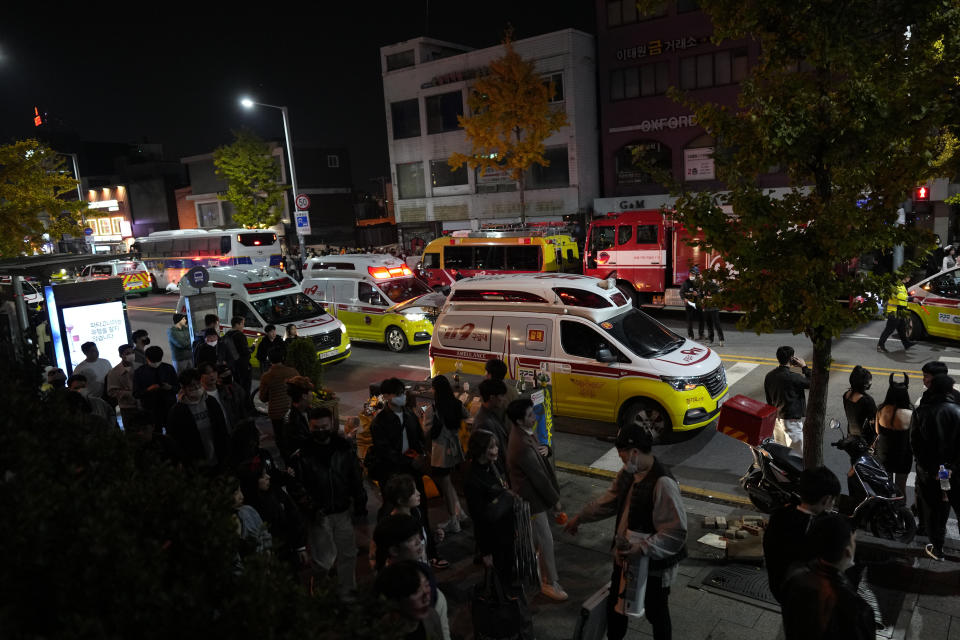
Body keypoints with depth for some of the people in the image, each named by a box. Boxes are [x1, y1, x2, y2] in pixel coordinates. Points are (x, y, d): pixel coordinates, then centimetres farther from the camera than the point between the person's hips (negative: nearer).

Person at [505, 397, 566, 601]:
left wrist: (543, 450, -4)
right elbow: (539, 477, -23)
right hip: (532, 499, -10)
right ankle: (550, 583, 18)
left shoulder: (523, 432, -5)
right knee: (546, 541, 3)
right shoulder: (522, 446, -34)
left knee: (535, 536, 26)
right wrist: (556, 501, -13)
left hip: (533, 493, 10)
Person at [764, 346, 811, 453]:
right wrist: (804, 367, -5)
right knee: (797, 455, 3)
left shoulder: (769, 376, 1)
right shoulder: (793, 377, -22)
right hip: (791, 419, -7)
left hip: (776, 418, 7)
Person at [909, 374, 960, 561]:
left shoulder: (920, 412, -8)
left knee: (933, 510, 13)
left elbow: (915, 445, -10)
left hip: (928, 472, 0)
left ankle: (937, 549, 24)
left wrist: (932, 470, -7)